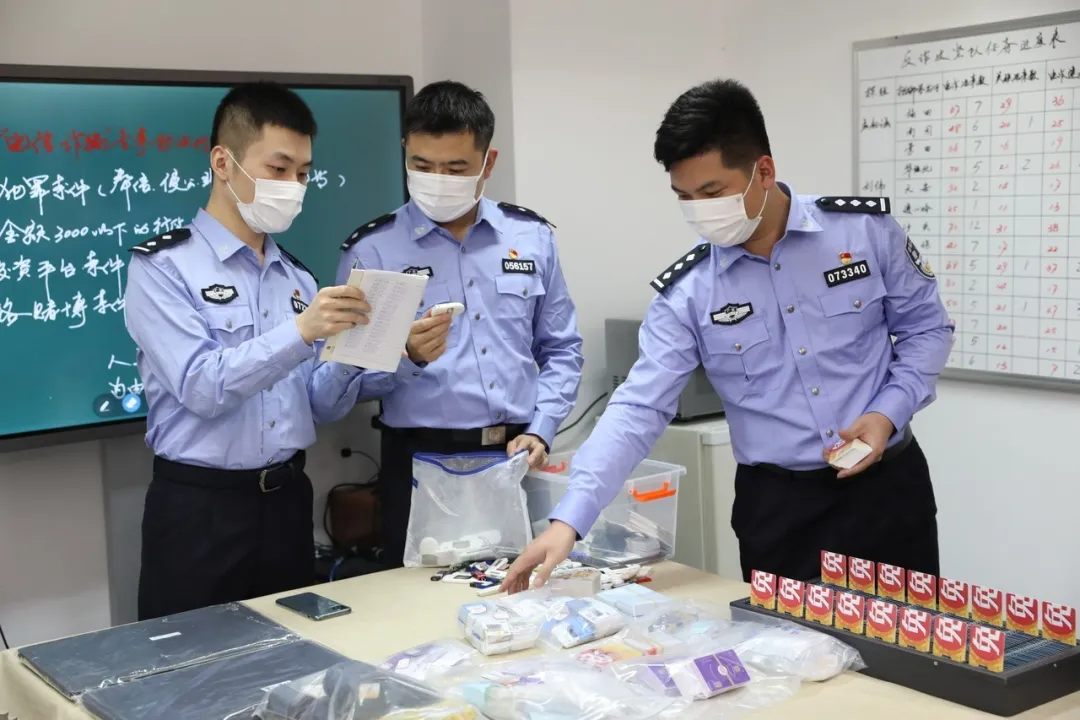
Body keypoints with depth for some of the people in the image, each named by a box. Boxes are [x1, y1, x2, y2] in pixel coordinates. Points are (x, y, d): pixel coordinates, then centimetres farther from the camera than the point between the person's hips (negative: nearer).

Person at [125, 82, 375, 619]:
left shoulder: (296, 278, 10)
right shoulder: (162, 267, -7)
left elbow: (320, 407, 9)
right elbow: (202, 387, -18)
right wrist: (301, 332, -26)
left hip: (288, 500, 5)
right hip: (198, 508, -5)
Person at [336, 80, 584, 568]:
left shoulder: (532, 237, 7)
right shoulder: (371, 250, -2)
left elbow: (560, 350, 11)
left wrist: (540, 432, -1)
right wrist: (407, 357, -22)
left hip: (516, 460, 3)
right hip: (420, 464, -2)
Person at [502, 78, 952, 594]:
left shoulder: (866, 230, -7)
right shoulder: (686, 293, -7)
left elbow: (925, 327, 5)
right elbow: (638, 409, -11)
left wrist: (888, 413, -12)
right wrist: (569, 519, -21)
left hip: (886, 484, 0)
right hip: (776, 505, 0)